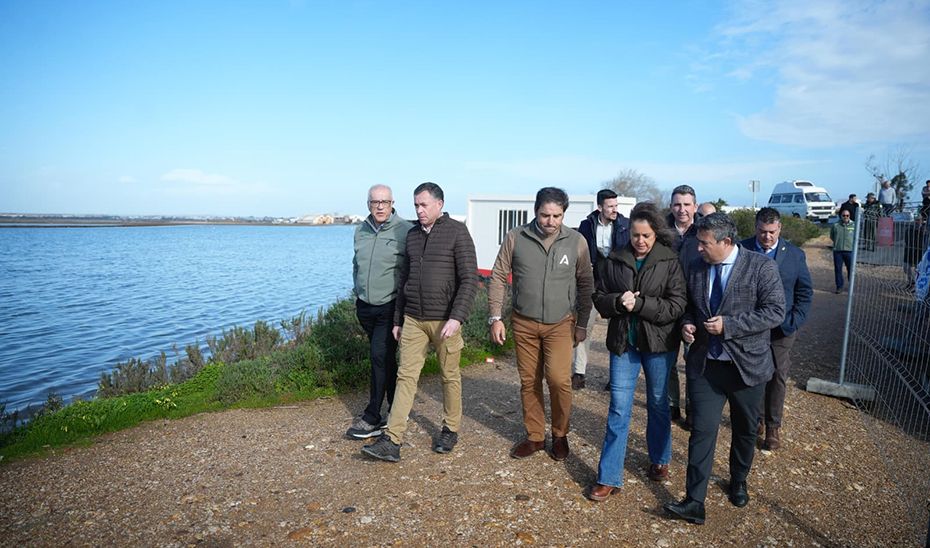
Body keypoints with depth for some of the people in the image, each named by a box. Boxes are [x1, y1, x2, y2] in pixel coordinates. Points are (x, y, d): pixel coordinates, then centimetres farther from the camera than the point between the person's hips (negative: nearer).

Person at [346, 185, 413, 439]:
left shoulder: (405, 230, -11)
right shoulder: (360, 230, 8)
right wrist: (358, 292, 17)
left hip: (391, 307, -6)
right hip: (365, 306, 6)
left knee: (380, 356, -9)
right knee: (386, 359, 14)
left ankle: (373, 417, 2)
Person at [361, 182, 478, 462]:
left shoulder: (457, 232, -6)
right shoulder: (412, 234, 11)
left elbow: (469, 279, -11)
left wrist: (457, 317, -20)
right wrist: (398, 319, 16)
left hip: (444, 320, -4)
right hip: (413, 320, 5)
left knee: (450, 376, 8)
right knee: (406, 376, 1)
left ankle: (450, 430, 27)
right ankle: (391, 441, 1)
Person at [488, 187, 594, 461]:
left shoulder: (576, 241, -4)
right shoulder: (515, 238, -5)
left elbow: (585, 284, 5)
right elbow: (498, 277, 1)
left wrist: (582, 324, 5)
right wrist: (495, 317, -4)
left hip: (560, 324, -1)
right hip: (524, 323, 1)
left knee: (558, 379, -13)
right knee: (529, 382, 9)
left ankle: (560, 434, 13)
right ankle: (535, 436, 28)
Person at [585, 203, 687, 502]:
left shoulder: (670, 261, -7)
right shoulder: (614, 260, -1)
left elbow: (677, 305, -12)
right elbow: (599, 297, 3)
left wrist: (639, 304, -21)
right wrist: (618, 301, -18)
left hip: (659, 343, -1)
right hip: (623, 342, 1)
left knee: (658, 404, 17)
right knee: (618, 409, 1)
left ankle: (659, 460, 40)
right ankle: (609, 478, 8)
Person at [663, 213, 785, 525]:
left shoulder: (761, 267, -10)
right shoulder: (696, 270, 3)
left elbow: (775, 311, -15)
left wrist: (729, 325, -23)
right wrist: (688, 324, -6)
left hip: (747, 365, -2)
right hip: (705, 365, 2)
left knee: (745, 431, 17)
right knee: (702, 431, -3)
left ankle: (738, 483, 41)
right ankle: (694, 502, 1)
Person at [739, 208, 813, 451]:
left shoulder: (795, 255, -1)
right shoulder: (741, 249, -5)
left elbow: (805, 292, 4)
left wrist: (794, 322, -7)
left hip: (781, 330, 1)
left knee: (778, 378, 7)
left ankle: (773, 426, 20)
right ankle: (757, 418, 27)